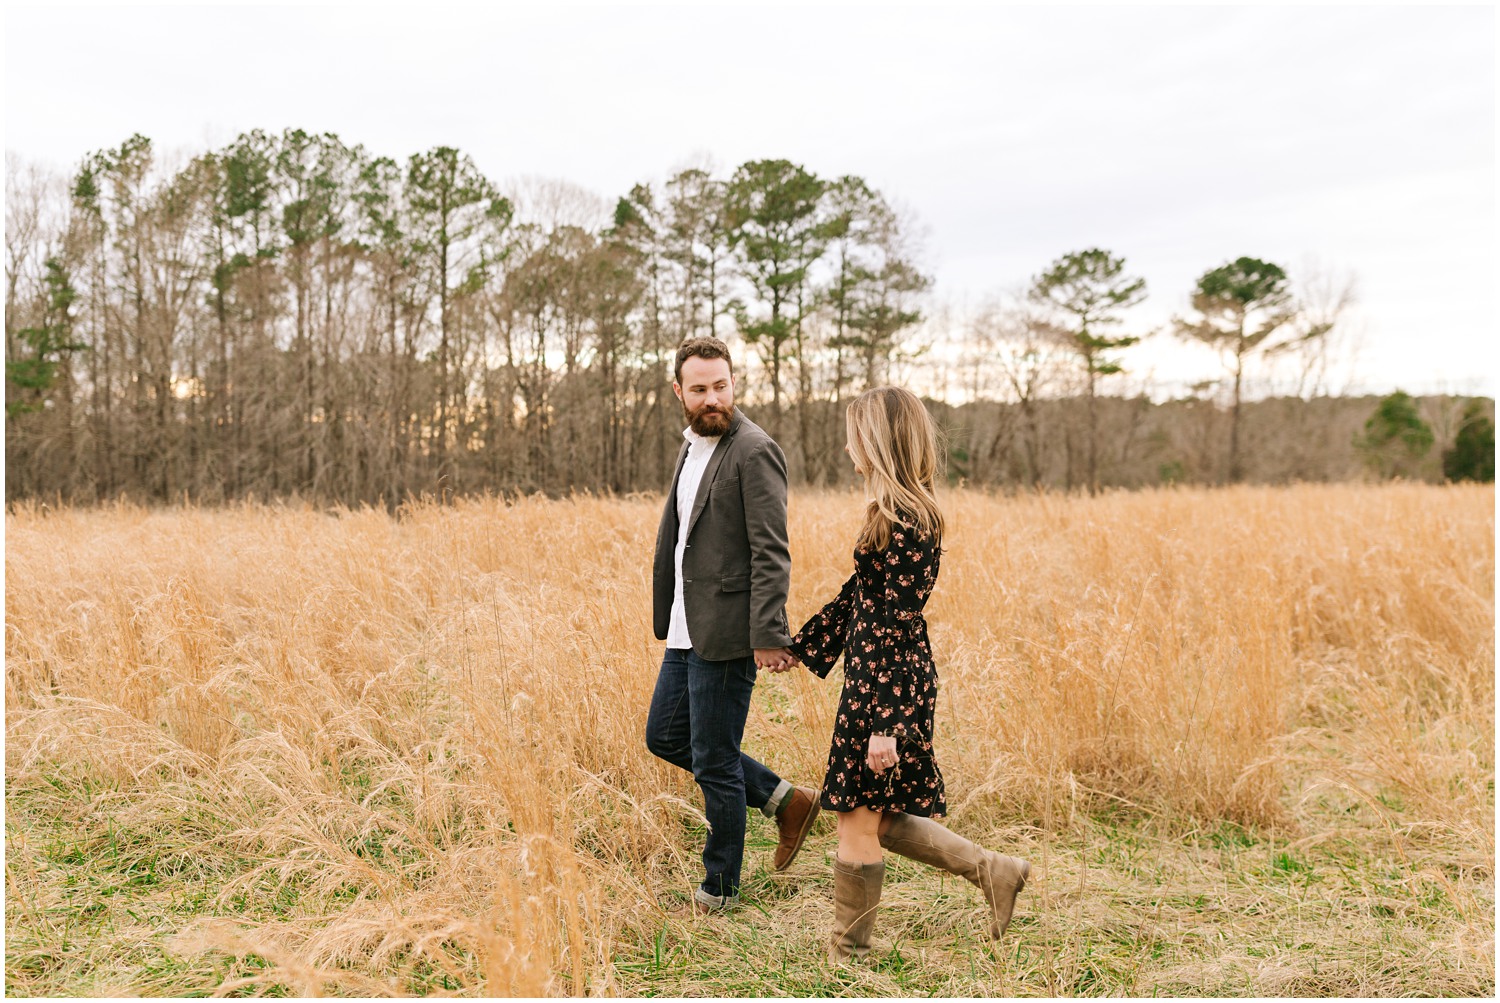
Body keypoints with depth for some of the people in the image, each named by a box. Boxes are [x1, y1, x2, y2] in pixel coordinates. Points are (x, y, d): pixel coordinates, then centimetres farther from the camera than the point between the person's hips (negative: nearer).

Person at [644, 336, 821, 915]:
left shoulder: (754, 451, -14)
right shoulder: (692, 448, 14)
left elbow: (771, 553, -18)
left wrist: (768, 637, -24)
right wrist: (668, 618, 18)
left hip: (726, 633, -10)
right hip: (688, 629, 10)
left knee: (714, 762, 1)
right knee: (665, 736, 18)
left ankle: (719, 890, 20)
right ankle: (784, 802, 26)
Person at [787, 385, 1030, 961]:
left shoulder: (905, 520, -18)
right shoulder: (897, 514, 12)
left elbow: (900, 625, -21)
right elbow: (858, 595, 20)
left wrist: (885, 724, -22)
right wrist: (798, 647, 28)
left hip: (889, 682, -10)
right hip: (873, 674, 10)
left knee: (859, 818, 4)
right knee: (877, 817, 17)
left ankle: (848, 954, 19)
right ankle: (991, 870, 24)